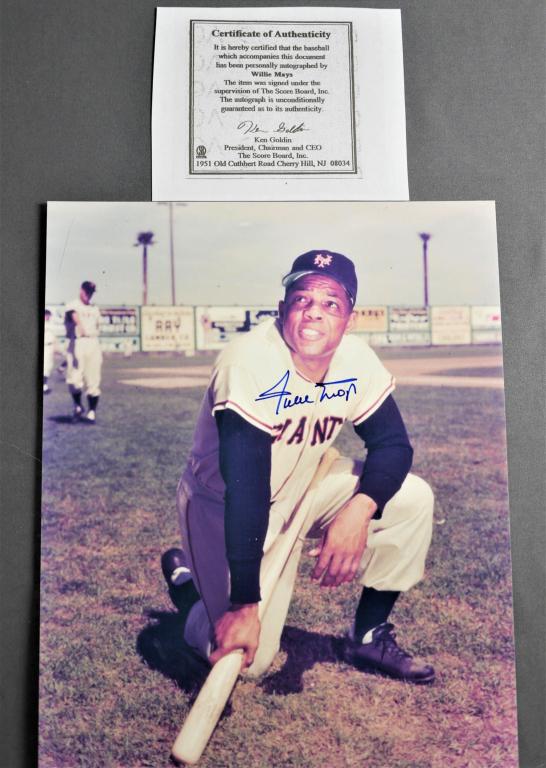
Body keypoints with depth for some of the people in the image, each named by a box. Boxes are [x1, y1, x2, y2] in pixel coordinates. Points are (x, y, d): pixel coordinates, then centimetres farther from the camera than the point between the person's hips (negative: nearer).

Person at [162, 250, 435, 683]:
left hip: (301, 490, 6)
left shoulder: (357, 360, -13)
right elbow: (245, 490, -34)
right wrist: (243, 603, -34)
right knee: (246, 658, -11)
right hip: (221, 506, -5)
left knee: (413, 499, -11)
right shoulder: (251, 362, -30)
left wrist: (359, 508, -29)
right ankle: (187, 572, 20)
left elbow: (393, 444, -8)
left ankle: (369, 636, 8)